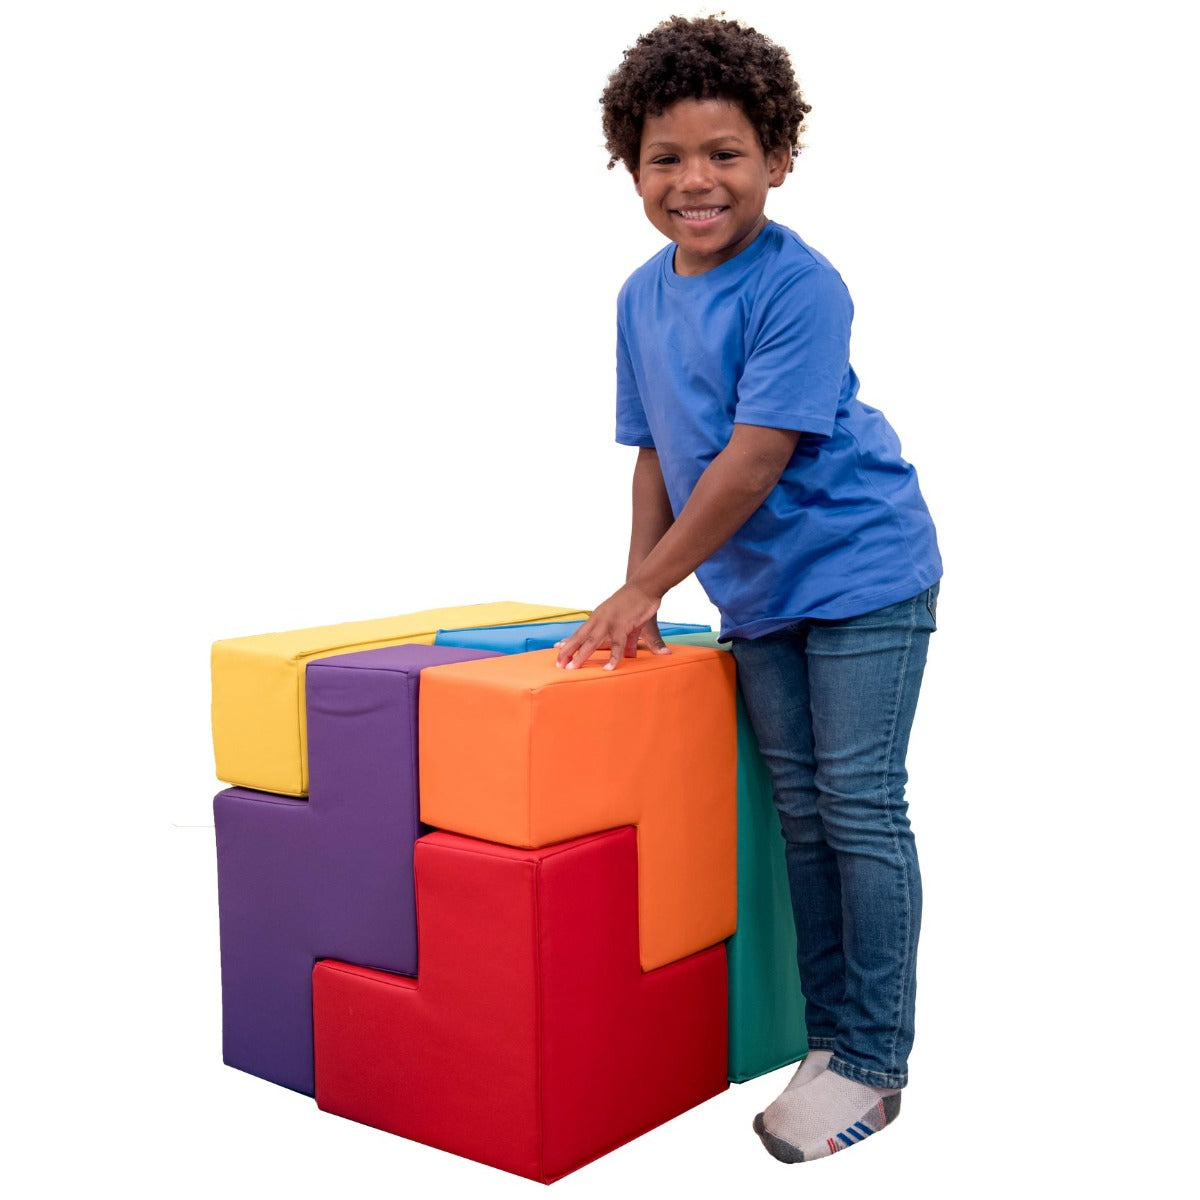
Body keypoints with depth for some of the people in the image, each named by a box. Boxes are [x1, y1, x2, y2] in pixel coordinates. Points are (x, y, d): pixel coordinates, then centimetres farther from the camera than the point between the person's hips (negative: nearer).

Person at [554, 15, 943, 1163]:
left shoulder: (799, 286, -19)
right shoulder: (643, 296, 4)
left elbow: (756, 459, -23)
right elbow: (658, 454, 10)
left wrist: (644, 588, -20)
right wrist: (637, 596, 4)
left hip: (861, 574, -7)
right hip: (756, 593, 7)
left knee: (860, 805, -3)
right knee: (799, 808, 11)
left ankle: (872, 1064, 9)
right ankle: (829, 1039, 23)